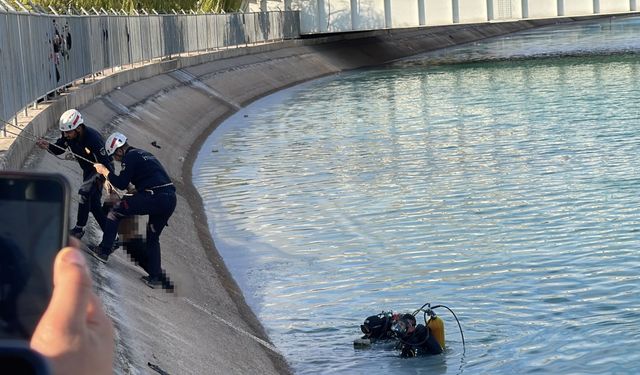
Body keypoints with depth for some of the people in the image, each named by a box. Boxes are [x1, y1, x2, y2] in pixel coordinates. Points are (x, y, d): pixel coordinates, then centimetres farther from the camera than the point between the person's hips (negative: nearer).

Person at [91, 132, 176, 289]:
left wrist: (105, 171, 7)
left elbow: (122, 183, -5)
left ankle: (104, 250, 1)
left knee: (116, 210, 3)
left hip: (154, 198, -9)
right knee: (153, 237, 23)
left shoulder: (130, 157, -1)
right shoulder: (144, 154, 27)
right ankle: (155, 277, 19)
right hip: (171, 199, 9)